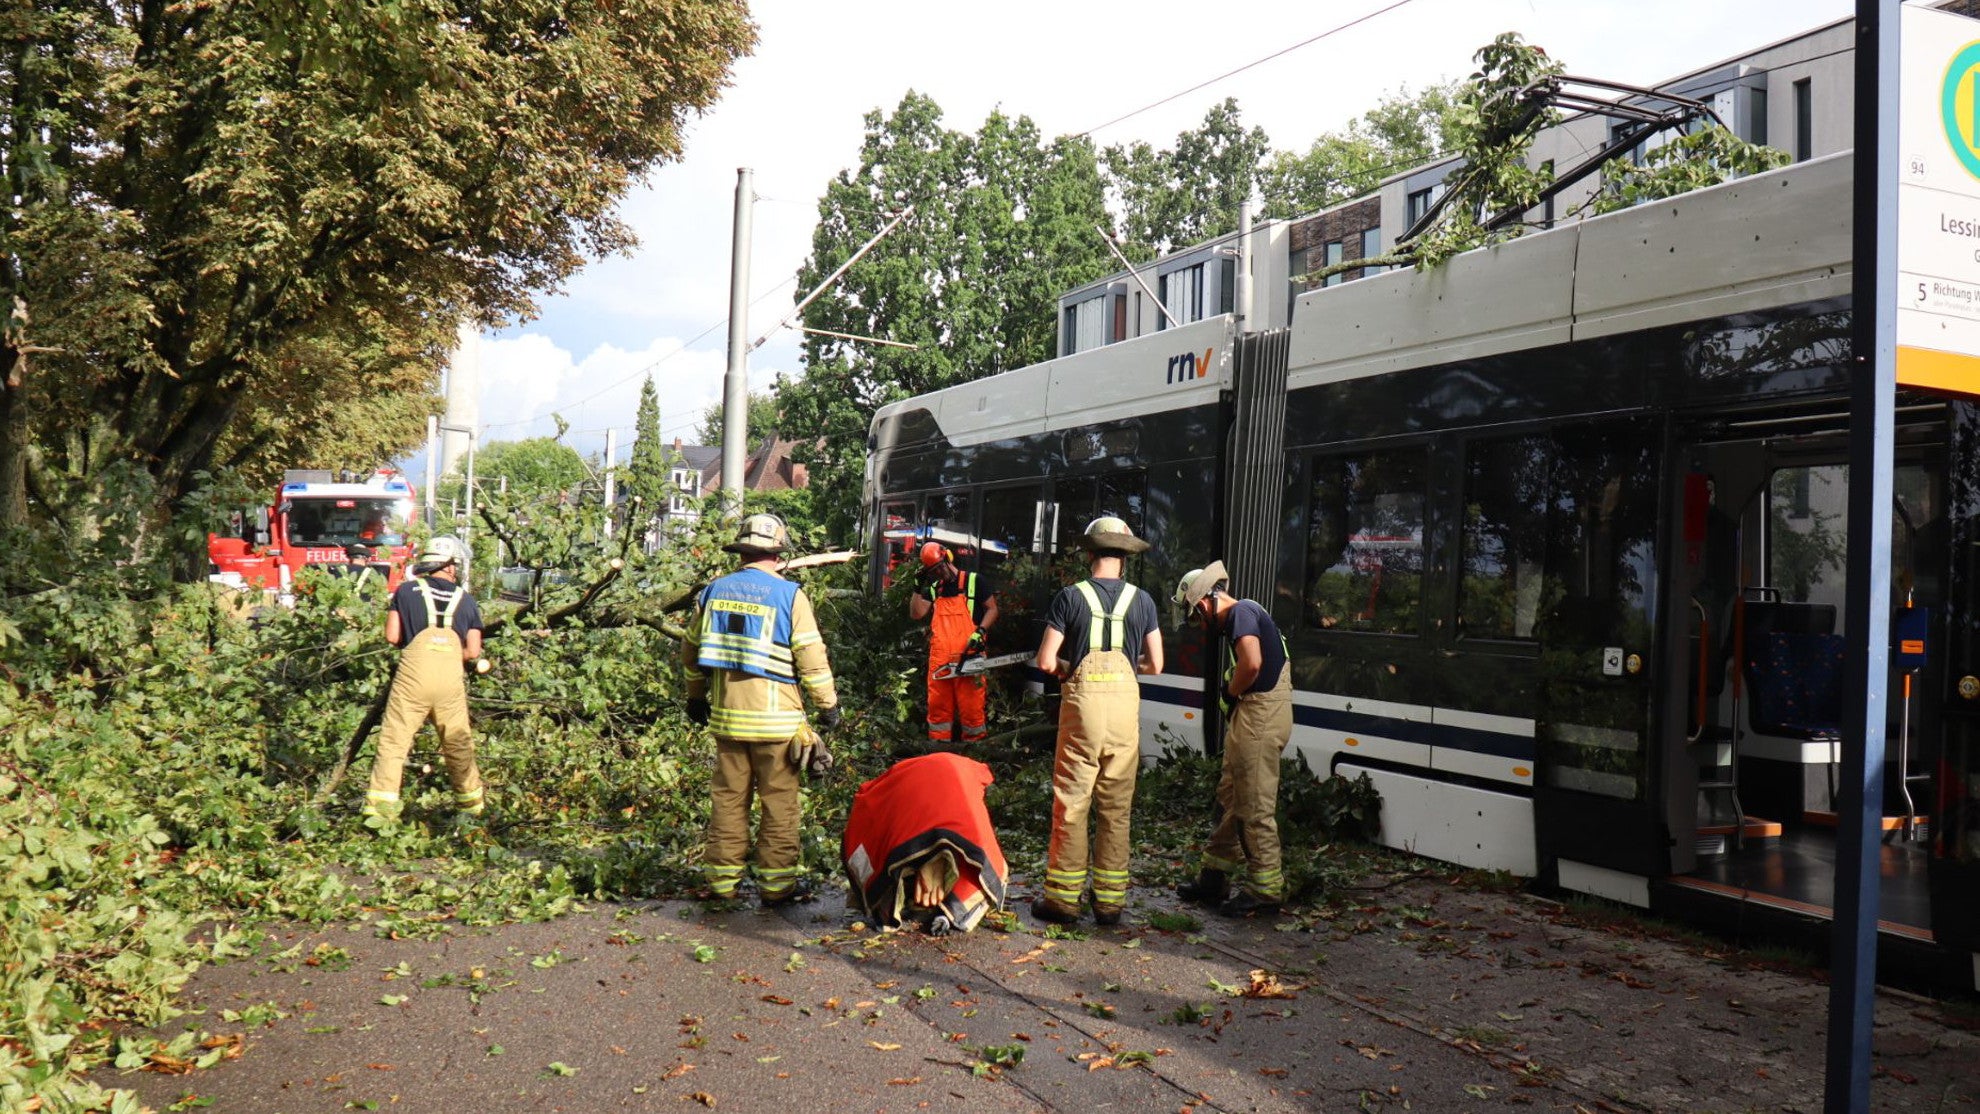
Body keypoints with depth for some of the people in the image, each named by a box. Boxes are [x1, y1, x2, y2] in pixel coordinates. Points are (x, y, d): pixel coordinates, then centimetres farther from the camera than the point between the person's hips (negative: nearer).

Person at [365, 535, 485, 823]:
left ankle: (380, 808, -6)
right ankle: (471, 805, 24)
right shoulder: (465, 599, 14)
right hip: (451, 678, 2)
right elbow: (473, 651, 9)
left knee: (394, 741, 1)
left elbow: (392, 636, 5)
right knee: (458, 744, 14)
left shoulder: (407, 590, 10)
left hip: (413, 673, -2)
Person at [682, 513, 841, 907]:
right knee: (779, 801, 4)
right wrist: (828, 705, 0)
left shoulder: (713, 591, 8)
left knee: (727, 797, 12)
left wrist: (696, 697, 29)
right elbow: (812, 657, -9)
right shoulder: (789, 595, -7)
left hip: (726, 715, 5)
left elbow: (691, 651, 16)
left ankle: (722, 879, 18)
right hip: (776, 718, -4)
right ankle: (777, 883, 8)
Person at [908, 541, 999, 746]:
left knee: (971, 705, -4)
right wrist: (919, 587, 0)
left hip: (968, 657, -5)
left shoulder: (973, 581, 3)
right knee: (938, 704, 8)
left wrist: (980, 632, -11)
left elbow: (992, 609, 2)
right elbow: (916, 614, 8)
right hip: (939, 658, 5)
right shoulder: (933, 588, 16)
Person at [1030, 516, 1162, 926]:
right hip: (1125, 703, 2)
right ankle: (1110, 900, 14)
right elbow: (1155, 665, 7)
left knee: (1071, 802, 4)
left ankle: (1063, 897, 7)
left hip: (1083, 698, -2)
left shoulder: (1071, 597, -2)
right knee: (1117, 807, 9)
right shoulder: (1141, 600, 5)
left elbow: (1045, 661, -4)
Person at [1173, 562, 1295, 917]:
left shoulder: (1241, 613, -12)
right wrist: (1234, 696, 8)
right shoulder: (1238, 617, 20)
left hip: (1259, 717, -11)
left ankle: (1266, 891, 2)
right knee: (1231, 798, 16)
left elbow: (1252, 664, -27)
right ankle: (1213, 879, 25)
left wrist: (1231, 692, -10)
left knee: (1254, 807, -5)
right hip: (1250, 717, 11)